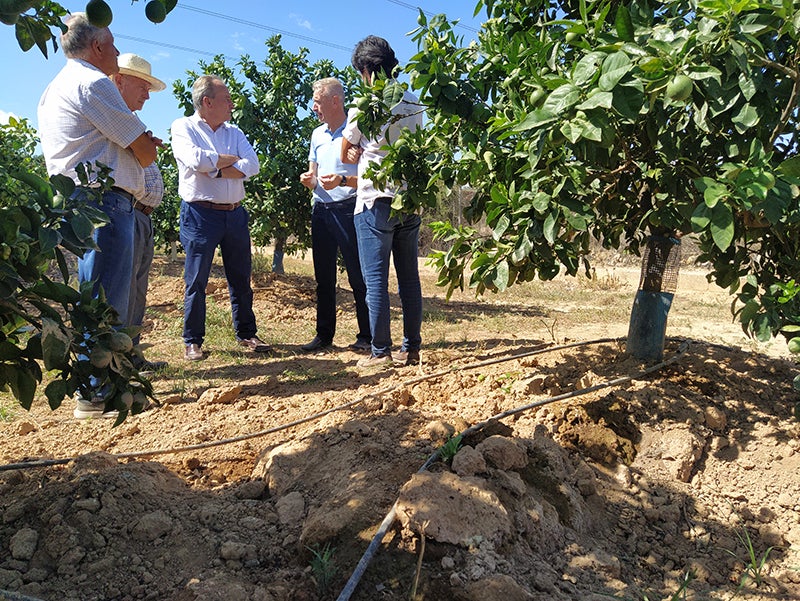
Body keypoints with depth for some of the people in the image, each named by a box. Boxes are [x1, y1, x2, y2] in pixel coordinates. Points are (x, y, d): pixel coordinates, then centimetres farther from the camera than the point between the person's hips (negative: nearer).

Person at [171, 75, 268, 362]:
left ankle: (246, 334, 20)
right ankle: (193, 342, 11)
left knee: (241, 279, 9)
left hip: (234, 214, 5)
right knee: (196, 281, 0)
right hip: (200, 214, -5)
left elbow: (251, 166, -2)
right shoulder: (183, 127, 1)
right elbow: (196, 160, -18)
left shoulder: (234, 132, 14)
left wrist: (213, 170, -11)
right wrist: (230, 160, -4)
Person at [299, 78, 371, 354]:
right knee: (323, 277, 11)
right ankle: (324, 334, 20)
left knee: (358, 276, -4)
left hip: (348, 209, -7)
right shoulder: (317, 134, 16)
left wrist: (343, 181, -25)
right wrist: (308, 180, -1)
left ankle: (366, 337, 5)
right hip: (321, 209, 7)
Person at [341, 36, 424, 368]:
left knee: (376, 280, -1)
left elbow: (346, 155, 5)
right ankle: (412, 348, 14)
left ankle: (381, 352, 1)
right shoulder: (414, 104, 9)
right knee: (409, 278, 9)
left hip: (376, 202, -5)